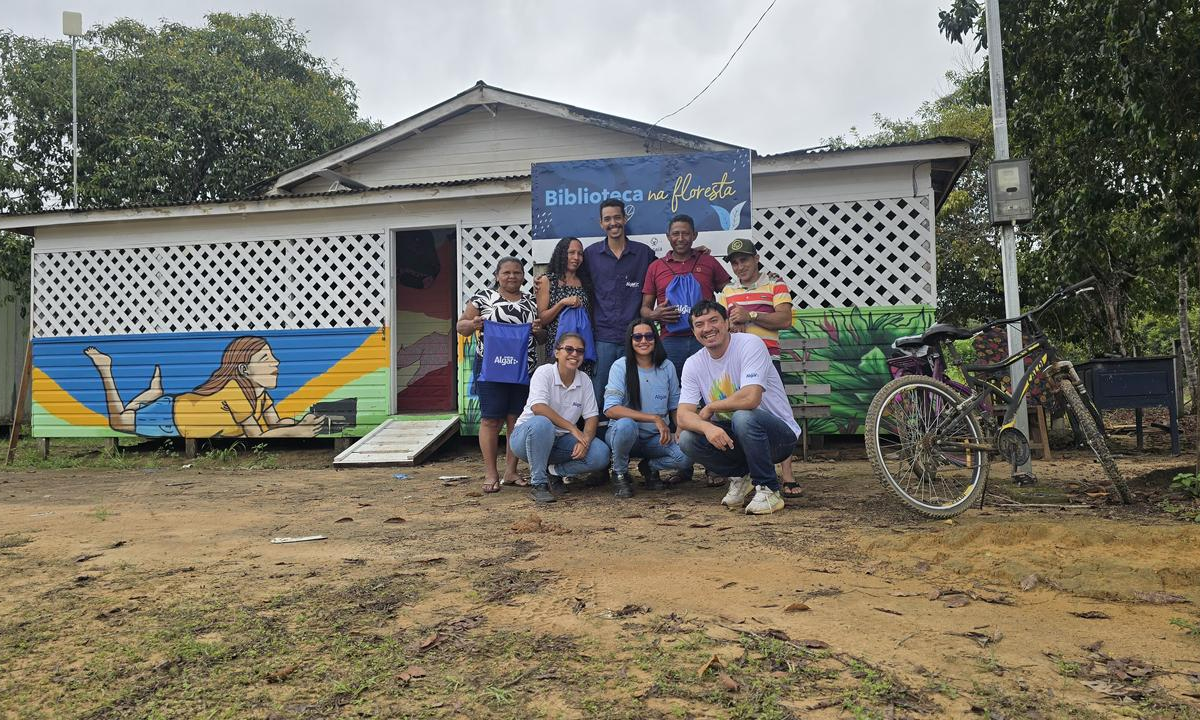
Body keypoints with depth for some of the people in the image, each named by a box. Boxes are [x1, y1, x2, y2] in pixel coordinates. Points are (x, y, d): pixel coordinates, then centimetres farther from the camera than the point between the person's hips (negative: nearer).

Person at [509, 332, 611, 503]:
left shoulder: (584, 380, 0)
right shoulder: (544, 372, -15)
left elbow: (591, 416, -2)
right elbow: (538, 407, -29)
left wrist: (585, 440, -22)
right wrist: (573, 428, -30)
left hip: (560, 438, 5)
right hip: (527, 435, -4)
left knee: (600, 454, -18)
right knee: (542, 423, -40)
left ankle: (553, 472, 2)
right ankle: (538, 483, -21)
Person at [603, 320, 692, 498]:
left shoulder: (667, 367, 3)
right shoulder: (621, 366, -9)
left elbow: (675, 406, 13)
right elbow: (610, 409, -22)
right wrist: (655, 419, -26)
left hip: (657, 437, 3)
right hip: (624, 434, -3)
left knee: (686, 455, -26)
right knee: (626, 424, -38)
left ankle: (650, 467, 9)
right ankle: (620, 473, -7)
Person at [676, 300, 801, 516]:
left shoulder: (750, 344, -17)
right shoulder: (693, 364, 0)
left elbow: (750, 398, -31)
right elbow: (683, 416, -10)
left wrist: (710, 407, -15)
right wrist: (707, 427, -32)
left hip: (780, 435, -5)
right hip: (732, 437, 5)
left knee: (744, 417, -36)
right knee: (687, 439, -19)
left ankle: (768, 490, -14)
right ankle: (740, 475, 8)